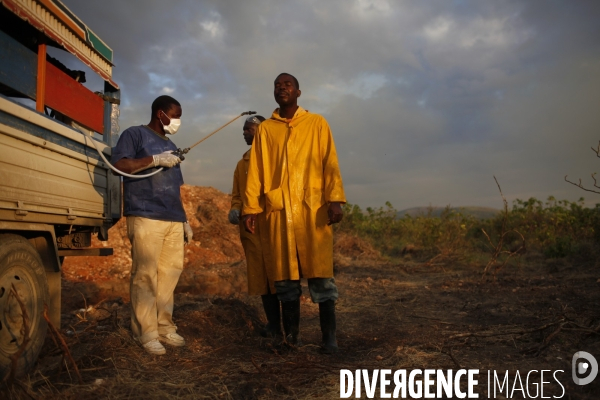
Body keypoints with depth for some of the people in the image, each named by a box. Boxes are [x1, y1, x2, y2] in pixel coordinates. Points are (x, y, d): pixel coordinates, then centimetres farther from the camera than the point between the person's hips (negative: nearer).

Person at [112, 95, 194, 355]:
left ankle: (164, 326, 11)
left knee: (170, 273, 2)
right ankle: (146, 332, -1)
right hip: (146, 217, -7)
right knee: (145, 275, -7)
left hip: (173, 220, 7)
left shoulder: (171, 146, 27)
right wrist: (155, 160, -12)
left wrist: (184, 219, 21)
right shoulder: (135, 134, 6)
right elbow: (118, 164, -11)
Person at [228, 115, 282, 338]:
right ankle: (273, 323, 17)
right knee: (261, 275, 7)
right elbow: (236, 194, 21)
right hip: (250, 228, 6)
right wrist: (235, 210, 0)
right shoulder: (242, 164, 21)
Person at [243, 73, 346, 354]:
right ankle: (291, 335, 14)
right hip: (278, 210, 2)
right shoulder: (265, 129, 15)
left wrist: (335, 199, -12)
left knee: (320, 274, -3)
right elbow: (255, 171, 11)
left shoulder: (317, 123, 10)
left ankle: (329, 337, 5)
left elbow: (330, 163, 1)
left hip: (313, 208, -2)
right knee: (285, 276, 4)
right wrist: (250, 208, 3)